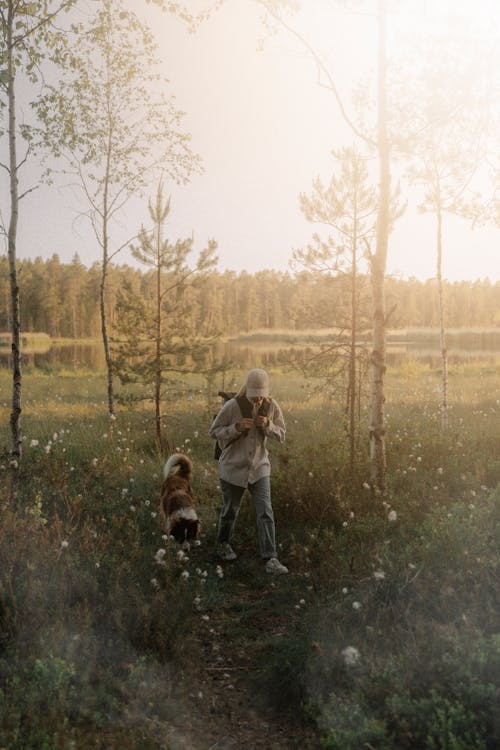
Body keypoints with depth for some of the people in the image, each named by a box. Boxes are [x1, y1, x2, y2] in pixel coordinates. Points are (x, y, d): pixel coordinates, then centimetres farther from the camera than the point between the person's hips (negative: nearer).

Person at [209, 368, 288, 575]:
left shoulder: (272, 406, -8)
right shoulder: (232, 406, -17)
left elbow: (281, 435, -1)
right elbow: (214, 432, -10)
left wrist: (268, 425, -22)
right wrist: (237, 428, -26)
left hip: (259, 468, 2)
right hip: (233, 468, -2)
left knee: (265, 513, -7)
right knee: (230, 511, 14)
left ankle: (270, 559, -4)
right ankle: (223, 544, 41)